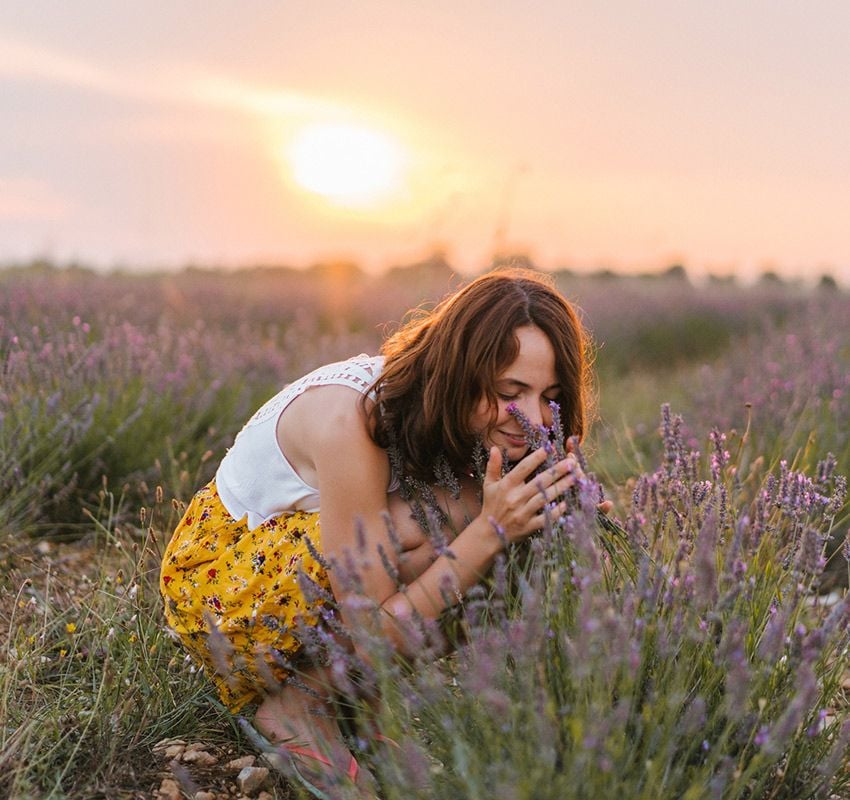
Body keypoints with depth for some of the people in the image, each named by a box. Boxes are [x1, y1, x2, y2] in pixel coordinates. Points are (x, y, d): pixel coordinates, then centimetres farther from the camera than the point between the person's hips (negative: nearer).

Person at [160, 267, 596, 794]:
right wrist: (491, 530, -39)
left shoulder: (455, 413, -12)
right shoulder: (351, 420, -34)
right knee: (415, 530, -30)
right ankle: (297, 706, -10)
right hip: (217, 586, -7)